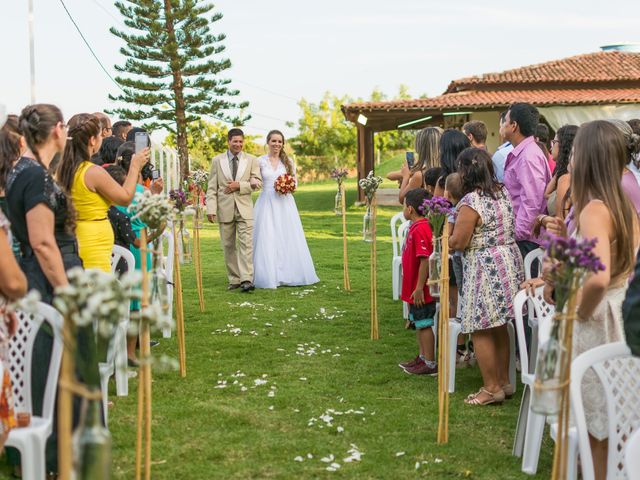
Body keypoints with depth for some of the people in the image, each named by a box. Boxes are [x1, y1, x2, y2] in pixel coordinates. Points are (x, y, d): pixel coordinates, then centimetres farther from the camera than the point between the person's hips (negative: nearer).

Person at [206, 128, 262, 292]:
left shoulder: (252, 160, 6)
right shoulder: (217, 160, 6)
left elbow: (257, 183, 1)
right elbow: (212, 187, 3)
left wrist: (239, 185, -13)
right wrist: (211, 208, -7)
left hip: (244, 209, -1)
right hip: (224, 209, 1)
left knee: (246, 244, -11)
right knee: (228, 246, 6)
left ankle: (246, 280, -15)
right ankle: (234, 280, 14)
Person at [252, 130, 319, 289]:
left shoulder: (288, 161, 8)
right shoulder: (260, 161, 3)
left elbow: (295, 181, 11)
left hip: (285, 203, 2)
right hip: (267, 203, -2)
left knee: (288, 238, 1)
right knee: (267, 239, -5)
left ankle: (288, 274, 9)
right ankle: (270, 276, 1)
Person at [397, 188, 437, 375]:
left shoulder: (420, 229, -22)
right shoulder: (416, 226, 9)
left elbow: (425, 260, -26)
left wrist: (419, 288, -24)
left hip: (420, 291, -10)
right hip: (414, 289, 10)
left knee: (424, 324, -1)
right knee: (418, 323, 19)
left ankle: (430, 364, 7)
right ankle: (423, 357, 30)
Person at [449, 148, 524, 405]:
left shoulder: (470, 203, -18)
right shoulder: (504, 193, 7)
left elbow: (458, 243, -16)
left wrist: (445, 237, 4)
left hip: (485, 270, -9)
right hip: (511, 260, 9)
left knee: (481, 331, 2)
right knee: (499, 327, 18)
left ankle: (491, 387, 7)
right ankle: (504, 381, 27)